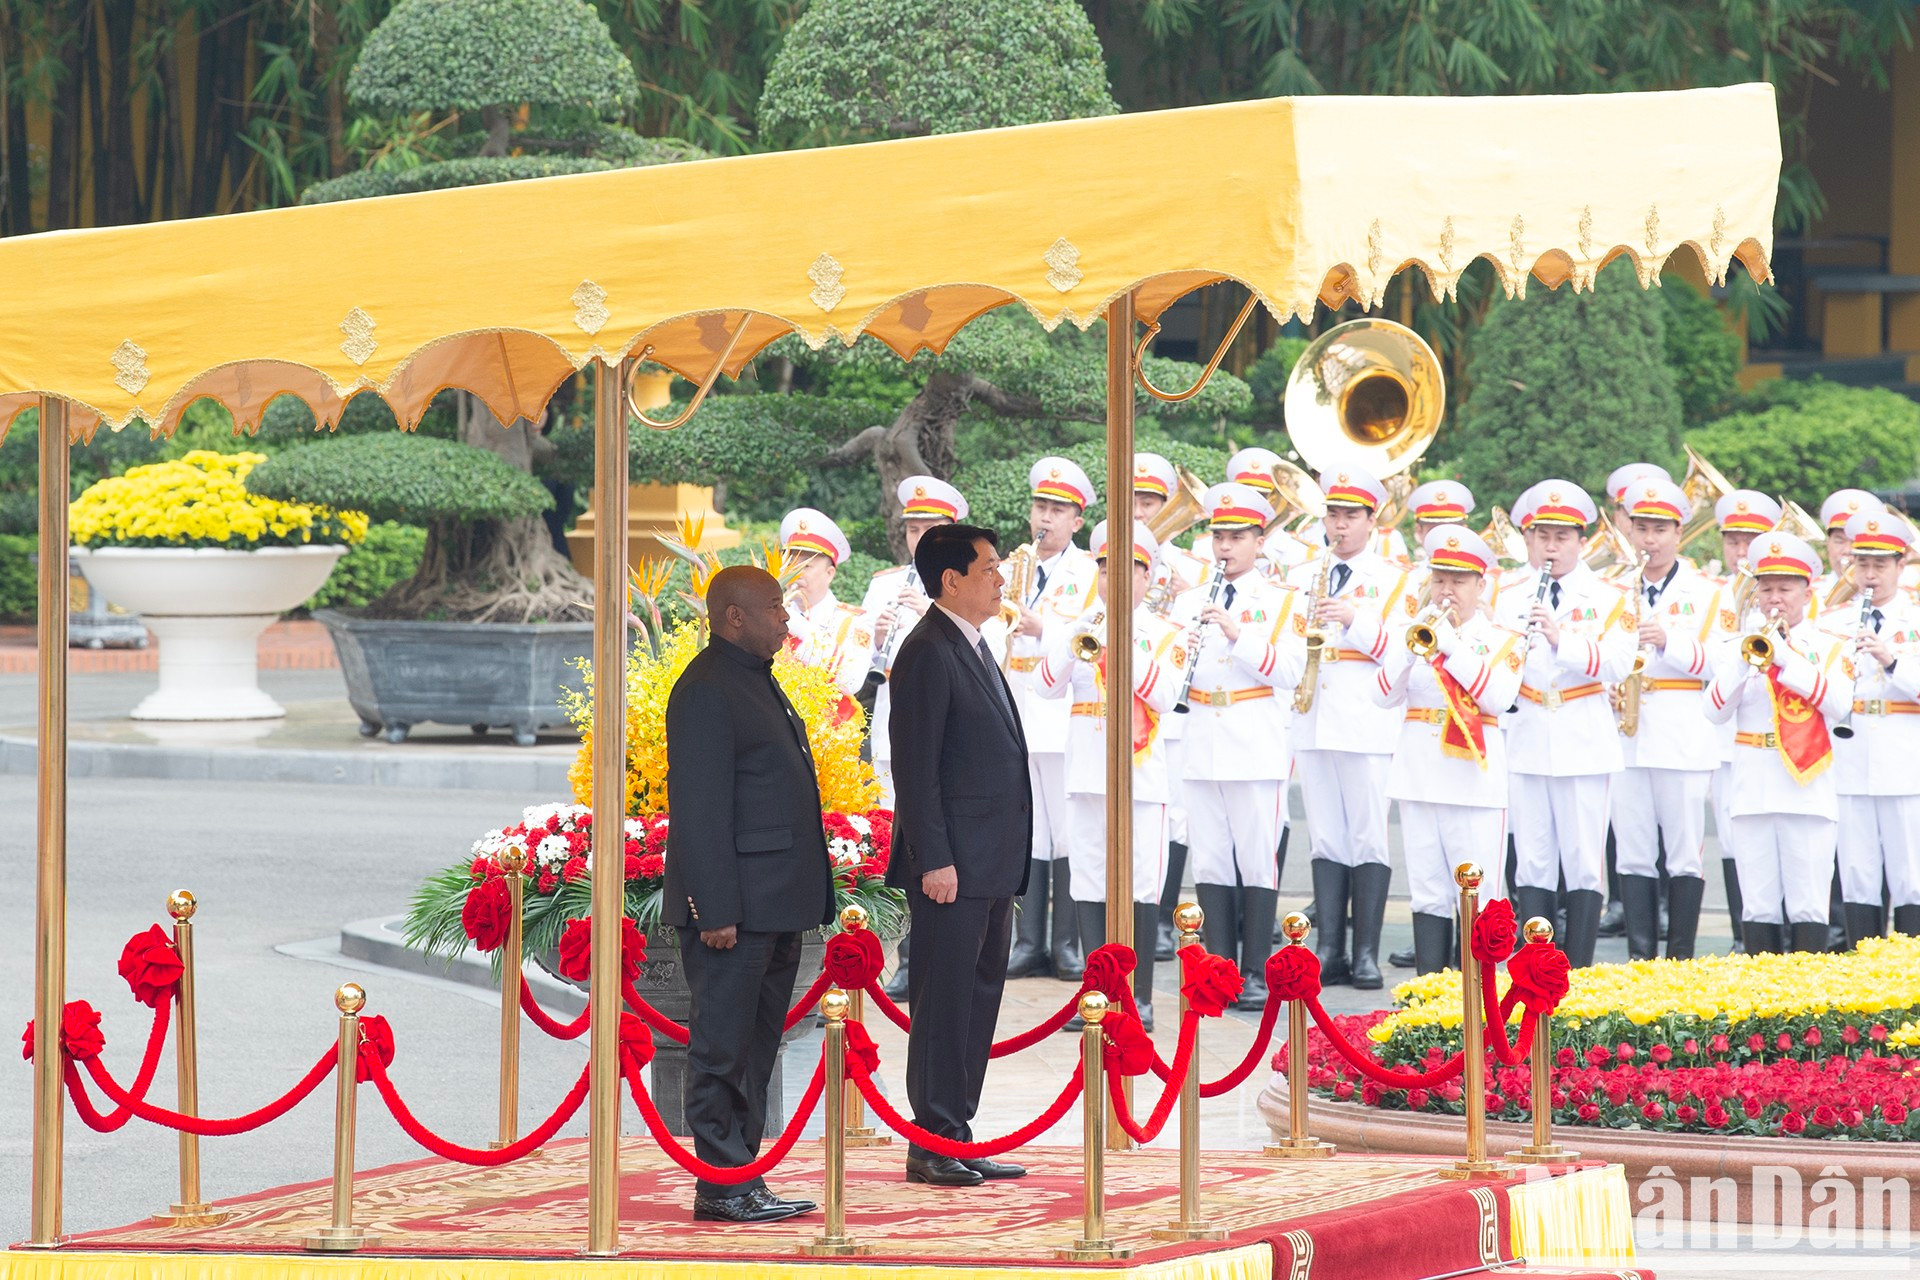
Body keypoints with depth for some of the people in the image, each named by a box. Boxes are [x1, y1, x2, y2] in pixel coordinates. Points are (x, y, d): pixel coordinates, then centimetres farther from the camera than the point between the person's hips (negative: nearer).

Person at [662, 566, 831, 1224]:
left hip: (774, 909, 10)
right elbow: (698, 809, -18)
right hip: (734, 908, -10)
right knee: (723, 1047, -6)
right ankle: (720, 1186, -3)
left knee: (757, 1046, 12)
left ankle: (742, 1178, 17)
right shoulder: (706, 690, -14)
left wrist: (807, 897, 21)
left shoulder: (756, 681, 18)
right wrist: (715, 910, -22)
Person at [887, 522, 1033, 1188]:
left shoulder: (974, 648, 18)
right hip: (953, 863, -10)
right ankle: (930, 1144, -2)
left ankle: (956, 1136, 16)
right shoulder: (928, 652, -12)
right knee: (944, 1002, -5)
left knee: (977, 999, 11)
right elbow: (915, 765, -16)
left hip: (991, 867, 10)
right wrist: (934, 859, -20)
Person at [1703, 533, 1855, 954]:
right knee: (1759, 904, 3)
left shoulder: (1828, 648, 6)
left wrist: (1785, 657, -15)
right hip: (1753, 792, 3)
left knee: (1808, 903, -5)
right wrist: (1747, 660, -14)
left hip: (1808, 789, -2)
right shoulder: (1744, 648, 12)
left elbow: (1838, 703, -12)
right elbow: (1715, 710, 0)